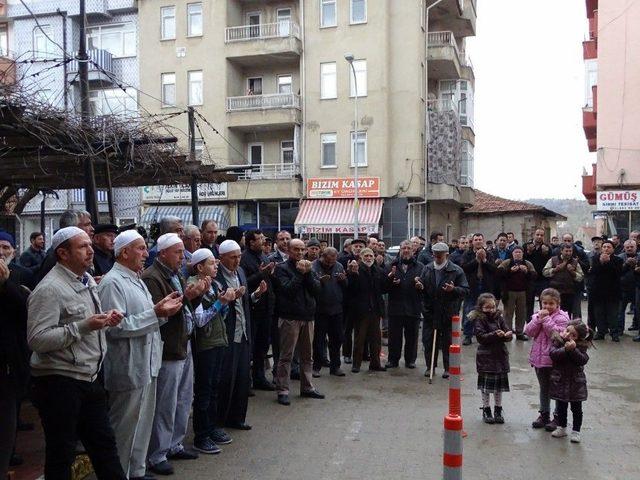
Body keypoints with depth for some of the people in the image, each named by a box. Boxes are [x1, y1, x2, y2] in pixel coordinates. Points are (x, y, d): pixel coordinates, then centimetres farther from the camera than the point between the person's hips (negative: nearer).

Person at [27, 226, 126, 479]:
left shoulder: (87, 280, 11)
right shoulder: (49, 289, -16)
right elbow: (37, 339, -23)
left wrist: (107, 319, 3)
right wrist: (84, 326, -25)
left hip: (89, 378, 8)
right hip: (59, 382, -8)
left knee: (104, 444, 16)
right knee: (61, 454, 7)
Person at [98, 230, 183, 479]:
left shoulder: (136, 280, 15)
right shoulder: (113, 283, -16)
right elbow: (115, 327, -23)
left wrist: (162, 309, -1)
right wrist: (156, 313, -23)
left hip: (146, 365, 9)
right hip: (128, 369, -9)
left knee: (143, 423, 18)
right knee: (125, 429, 4)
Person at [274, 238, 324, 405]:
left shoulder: (307, 267, 12)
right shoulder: (282, 268, -4)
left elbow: (317, 289, 1)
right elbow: (288, 290, -16)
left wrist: (308, 273, -11)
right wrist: (300, 273, -16)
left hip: (307, 316, 6)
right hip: (290, 317, -6)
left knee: (307, 355, 13)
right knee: (286, 356, -2)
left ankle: (307, 387, 24)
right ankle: (282, 390, 4)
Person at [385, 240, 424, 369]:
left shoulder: (420, 267, 4)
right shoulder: (393, 265, 7)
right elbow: (384, 286, 3)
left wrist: (421, 286, -21)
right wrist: (390, 278, -17)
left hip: (413, 307, -1)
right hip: (395, 306, 1)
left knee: (412, 336, 8)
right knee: (394, 335, 6)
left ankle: (410, 360, 21)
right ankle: (393, 359, 17)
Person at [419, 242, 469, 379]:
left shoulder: (456, 271, -6)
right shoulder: (427, 269, 7)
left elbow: (465, 290, -7)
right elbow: (423, 288, 18)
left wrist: (454, 289, -25)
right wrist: (419, 286, -5)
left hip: (449, 313, -3)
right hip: (430, 312, 4)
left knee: (448, 342, 5)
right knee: (428, 340, 8)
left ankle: (448, 368, 18)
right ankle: (430, 366, 22)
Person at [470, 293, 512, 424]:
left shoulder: (499, 318, 7)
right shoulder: (478, 320, -8)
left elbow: (508, 332, 4)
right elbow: (481, 337, -18)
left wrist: (507, 335, -19)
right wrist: (495, 335, -28)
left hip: (500, 355, 5)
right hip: (486, 356, -5)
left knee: (499, 384, 12)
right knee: (486, 385, 4)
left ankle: (498, 411, 24)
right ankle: (486, 410, 17)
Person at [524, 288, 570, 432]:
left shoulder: (561, 317, -10)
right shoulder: (537, 315, 7)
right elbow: (529, 332, -4)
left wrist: (546, 319, -21)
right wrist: (538, 319, -15)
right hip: (539, 358, 6)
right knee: (544, 388, 18)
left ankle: (558, 417, 16)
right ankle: (544, 414, 30)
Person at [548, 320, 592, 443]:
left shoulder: (581, 345, -8)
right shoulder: (558, 341, -7)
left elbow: (583, 360, -20)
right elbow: (552, 354, -20)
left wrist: (574, 349, -31)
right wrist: (565, 349, -32)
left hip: (576, 381, -1)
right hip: (560, 380, 1)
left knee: (576, 408, 8)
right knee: (561, 406, 15)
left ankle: (576, 431, 20)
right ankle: (561, 428, 30)